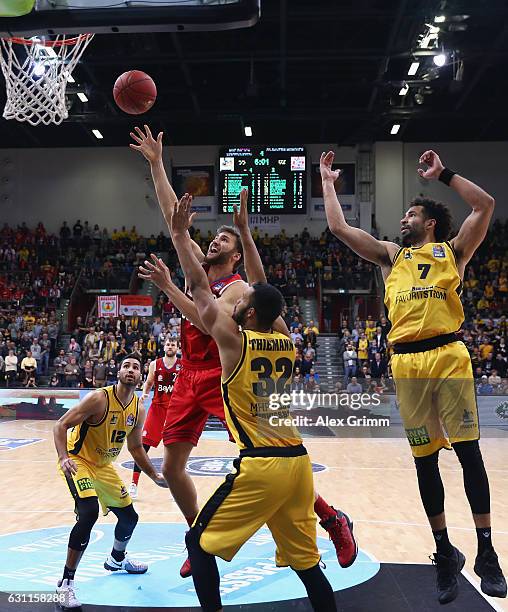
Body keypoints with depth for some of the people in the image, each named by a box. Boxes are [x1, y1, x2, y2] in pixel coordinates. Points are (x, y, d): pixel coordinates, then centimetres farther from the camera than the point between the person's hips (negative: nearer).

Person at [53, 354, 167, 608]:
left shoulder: (139, 410, -4)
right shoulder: (99, 398, -23)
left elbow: (135, 447, 11)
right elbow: (61, 425, -22)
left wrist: (155, 476, 6)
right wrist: (63, 457, -37)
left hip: (104, 466, 7)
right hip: (78, 461, -7)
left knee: (129, 517, 14)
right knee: (89, 513, -29)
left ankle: (117, 559, 47)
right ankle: (66, 582, -14)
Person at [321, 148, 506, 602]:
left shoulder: (453, 251, 14)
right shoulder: (390, 255, 20)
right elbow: (339, 227, 15)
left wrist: (443, 173, 6)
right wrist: (328, 181, 23)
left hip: (449, 355, -2)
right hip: (406, 361, 3)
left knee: (468, 451, -3)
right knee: (424, 459, 6)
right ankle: (445, 552, 19)